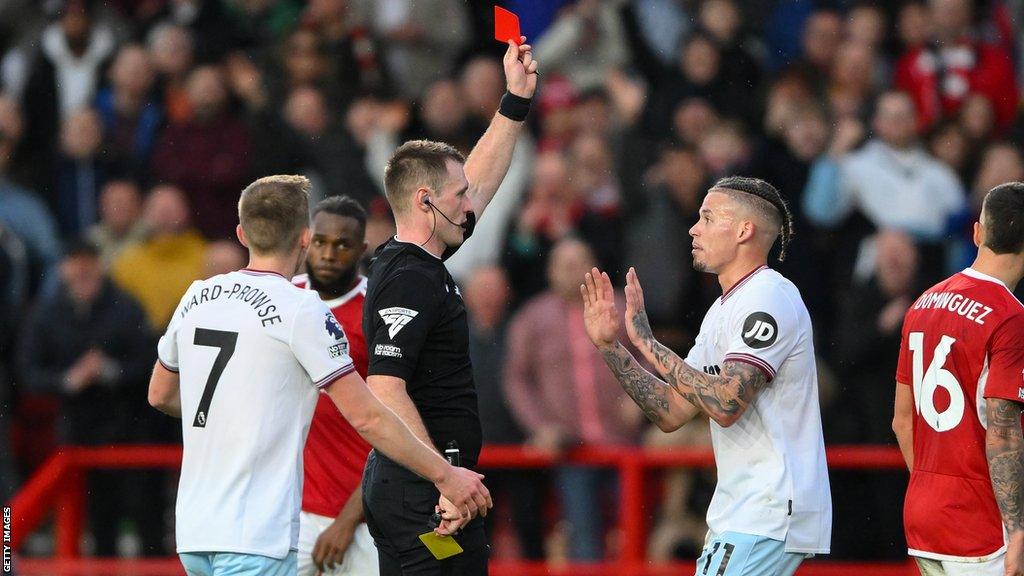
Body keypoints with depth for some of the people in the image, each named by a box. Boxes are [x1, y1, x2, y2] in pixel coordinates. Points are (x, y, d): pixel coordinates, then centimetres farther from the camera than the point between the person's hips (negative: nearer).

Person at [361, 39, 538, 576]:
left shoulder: (409, 262, 14)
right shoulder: (411, 281, -16)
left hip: (394, 488, 11)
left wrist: (517, 99, 28)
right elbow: (385, 389, -24)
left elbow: (480, 181, 28)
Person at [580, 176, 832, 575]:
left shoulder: (769, 298, -13)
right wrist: (609, 345, 8)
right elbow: (672, 412, 15)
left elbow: (726, 404, -24)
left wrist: (646, 341, -19)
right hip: (736, 515, 10)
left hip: (770, 514, -10)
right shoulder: (723, 310, 18)